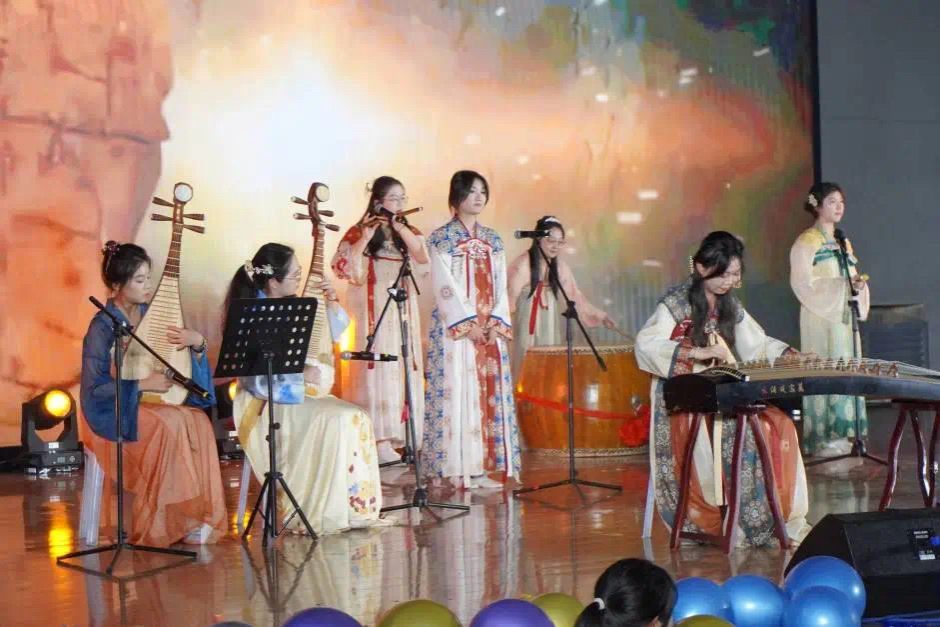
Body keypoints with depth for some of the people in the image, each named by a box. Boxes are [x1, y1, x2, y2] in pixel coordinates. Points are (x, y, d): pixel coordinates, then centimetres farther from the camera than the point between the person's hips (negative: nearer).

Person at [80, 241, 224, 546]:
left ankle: (193, 518, -23)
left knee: (199, 422, -26)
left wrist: (197, 342, -13)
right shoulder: (102, 326, -12)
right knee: (170, 425, -33)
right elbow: (95, 387, -15)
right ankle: (161, 526, -23)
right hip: (117, 411, -5)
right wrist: (143, 384, -22)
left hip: (155, 403, 5)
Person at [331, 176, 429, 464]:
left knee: (406, 369, 4)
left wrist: (402, 229, -11)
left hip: (405, 309, 5)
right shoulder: (359, 232, -1)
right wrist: (365, 238, -21)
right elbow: (345, 268, -14)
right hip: (376, 311, -5)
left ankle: (401, 436, 10)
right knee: (379, 369, -8)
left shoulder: (409, 232, 13)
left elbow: (424, 262, -4)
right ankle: (380, 440, -6)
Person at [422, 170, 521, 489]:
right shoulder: (441, 238, 0)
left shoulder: (493, 240, 15)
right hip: (454, 328, -5)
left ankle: (489, 466, 6)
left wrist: (495, 322, -4)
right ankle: (457, 468, -4)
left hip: (491, 329, 5)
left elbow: (500, 285, 10)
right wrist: (470, 323, -14)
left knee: (492, 394, 3)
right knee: (456, 393, -6)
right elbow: (443, 286, -8)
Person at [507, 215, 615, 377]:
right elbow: (511, 296, -12)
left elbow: (575, 296, 13)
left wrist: (600, 316, 9)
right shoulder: (523, 264, -9)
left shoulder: (560, 266, 7)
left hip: (551, 331, 5)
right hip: (527, 330, -5)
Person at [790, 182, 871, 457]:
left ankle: (841, 433, 10)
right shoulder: (806, 242, -5)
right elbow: (801, 282, -14)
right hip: (821, 317, -8)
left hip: (845, 315, 8)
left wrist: (859, 283, -1)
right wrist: (842, 284, -18)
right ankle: (823, 438, -6)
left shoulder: (842, 241, 19)